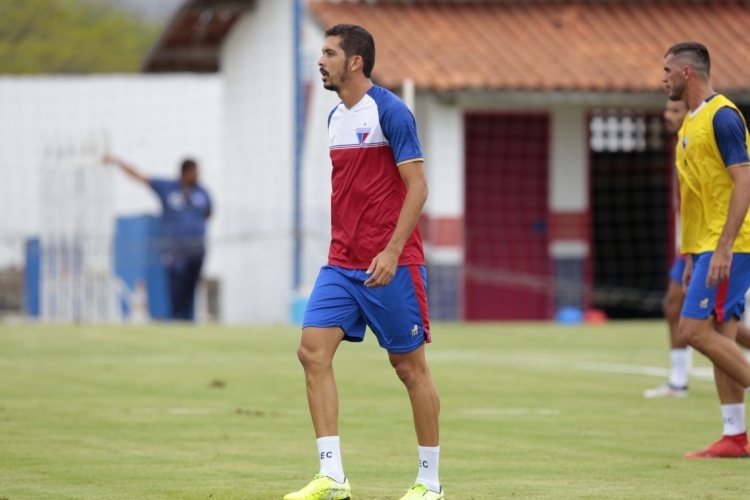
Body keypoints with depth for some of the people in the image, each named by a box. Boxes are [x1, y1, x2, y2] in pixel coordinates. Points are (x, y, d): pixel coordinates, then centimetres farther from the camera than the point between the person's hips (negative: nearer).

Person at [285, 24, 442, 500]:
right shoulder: (336, 117, 13)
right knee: (313, 350, -8)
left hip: (390, 265, -7)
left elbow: (417, 187, -14)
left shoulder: (390, 112, -11)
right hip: (342, 263, 7)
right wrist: (342, 247, 18)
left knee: (409, 366, 2)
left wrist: (392, 252, -20)